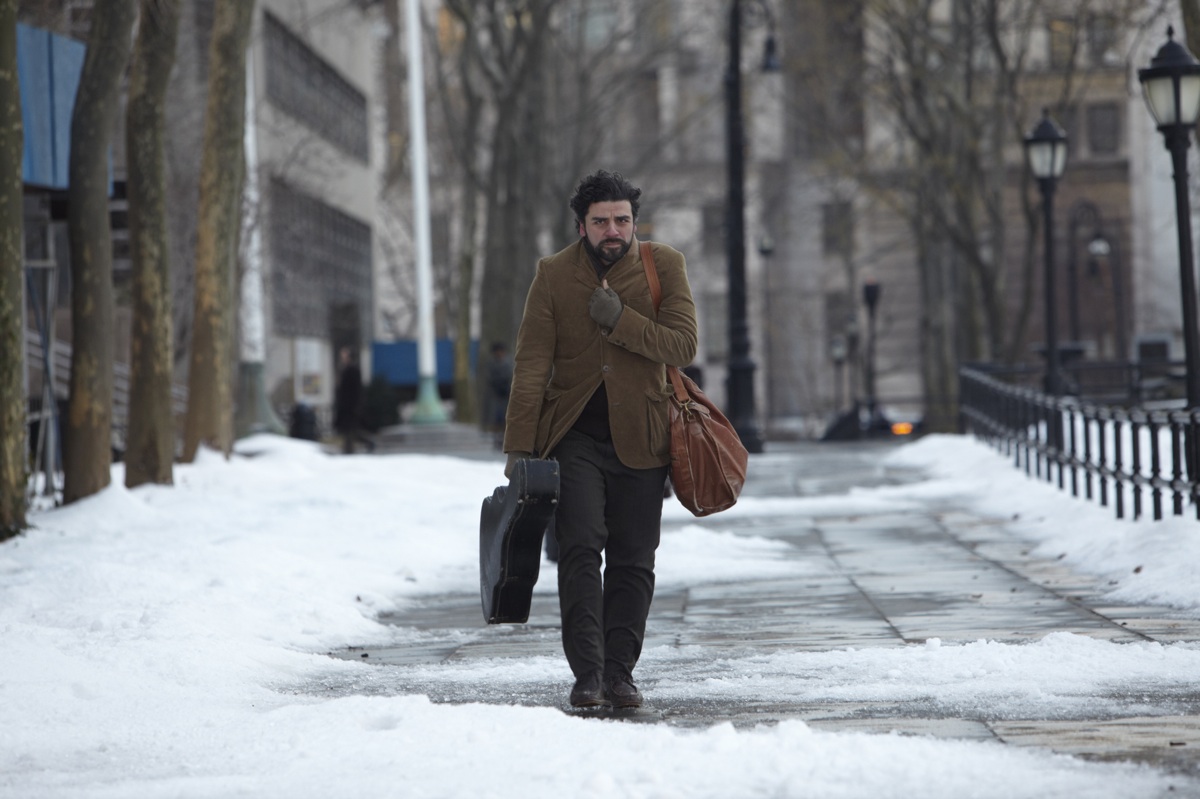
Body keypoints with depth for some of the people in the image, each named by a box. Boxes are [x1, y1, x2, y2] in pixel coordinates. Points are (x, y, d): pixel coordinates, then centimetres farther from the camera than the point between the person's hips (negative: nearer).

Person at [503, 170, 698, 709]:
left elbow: (683, 347, -9)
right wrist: (519, 446, -6)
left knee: (633, 562, 4)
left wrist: (620, 319, -20)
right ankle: (587, 673, -15)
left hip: (639, 439, 1)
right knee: (580, 548, -14)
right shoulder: (554, 274, 0)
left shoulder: (664, 267, 0)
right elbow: (531, 364, -1)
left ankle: (619, 673, 12)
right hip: (575, 436, -1)